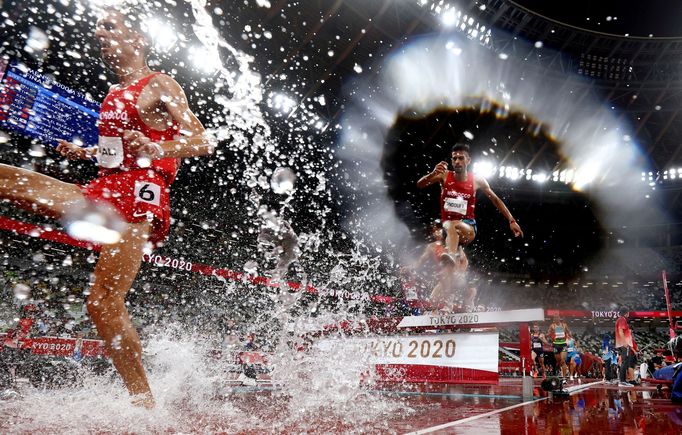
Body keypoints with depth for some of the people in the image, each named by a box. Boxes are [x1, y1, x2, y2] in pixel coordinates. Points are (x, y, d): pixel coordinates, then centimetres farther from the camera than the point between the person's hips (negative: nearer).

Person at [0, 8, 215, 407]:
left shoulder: (160, 85, 0)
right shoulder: (117, 94, 23)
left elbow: (204, 143, -10)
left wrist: (157, 148, -26)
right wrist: (83, 152, 22)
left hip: (139, 196, -9)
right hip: (106, 193, 9)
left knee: (105, 302, -13)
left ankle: (145, 402, -4)